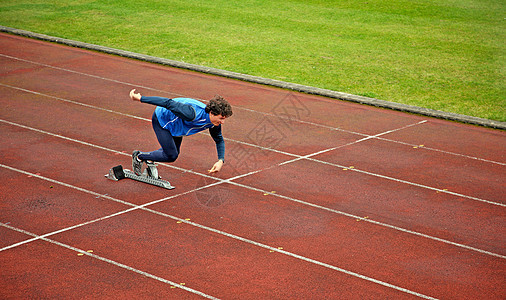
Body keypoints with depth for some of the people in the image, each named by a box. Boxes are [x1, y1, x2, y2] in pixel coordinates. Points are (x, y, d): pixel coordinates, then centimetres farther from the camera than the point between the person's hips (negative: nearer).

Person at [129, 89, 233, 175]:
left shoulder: (215, 124, -18)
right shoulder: (193, 114, -43)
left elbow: (219, 140, 1)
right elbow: (168, 103, -39)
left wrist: (221, 161, -15)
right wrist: (140, 98, -37)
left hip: (176, 125, 8)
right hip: (161, 119, -8)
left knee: (174, 153, 19)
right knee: (171, 156, -6)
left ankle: (149, 159, 42)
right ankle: (139, 157, 14)